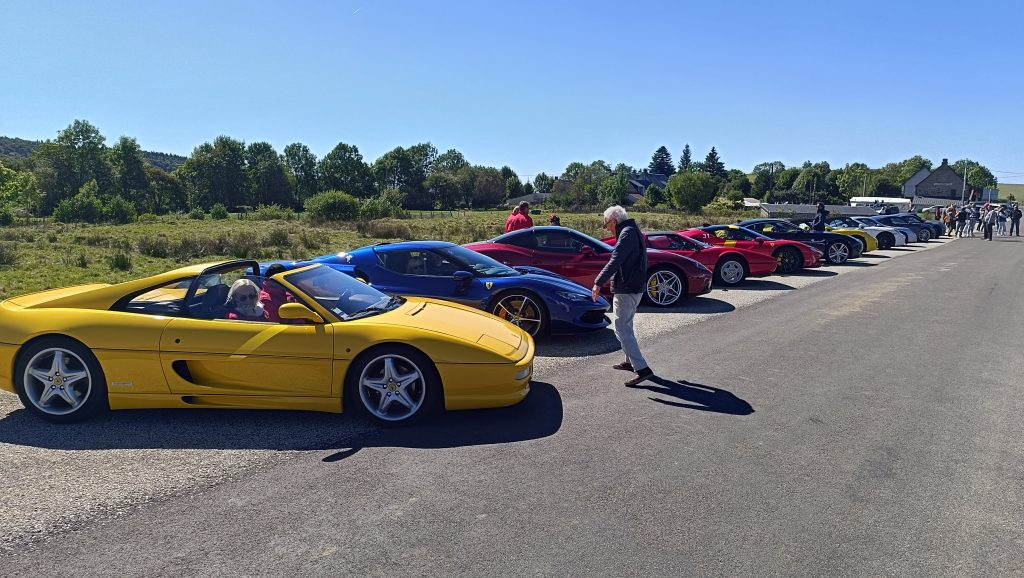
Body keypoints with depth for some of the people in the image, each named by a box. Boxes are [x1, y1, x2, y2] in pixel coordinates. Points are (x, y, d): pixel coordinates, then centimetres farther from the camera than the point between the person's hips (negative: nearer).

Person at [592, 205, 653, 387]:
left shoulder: (627, 233, -16)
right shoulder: (633, 231, 16)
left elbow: (615, 261, -27)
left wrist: (598, 283, -29)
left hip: (626, 290, -11)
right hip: (635, 288, 11)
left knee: (622, 329, -10)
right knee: (625, 326, 22)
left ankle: (642, 368, -14)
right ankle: (630, 361, 33)